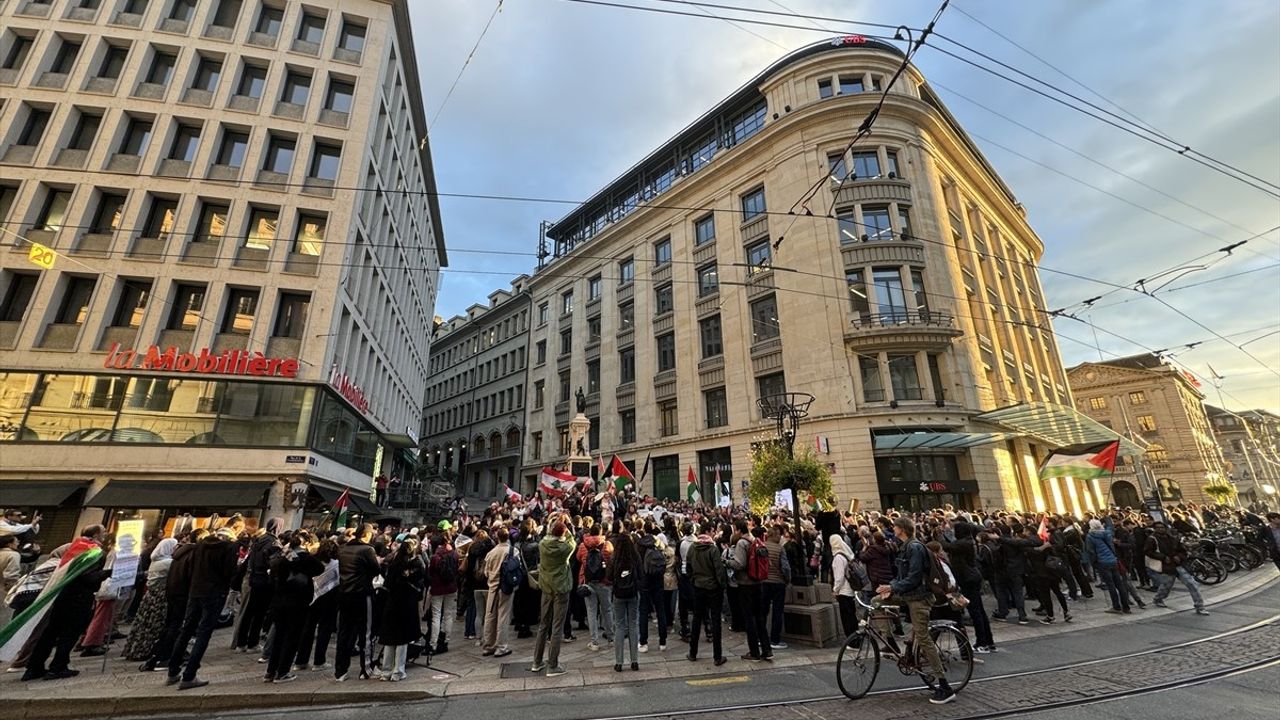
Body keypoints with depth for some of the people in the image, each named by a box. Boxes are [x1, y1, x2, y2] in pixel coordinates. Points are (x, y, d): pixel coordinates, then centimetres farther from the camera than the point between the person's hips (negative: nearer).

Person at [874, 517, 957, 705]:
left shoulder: (915, 547, -19)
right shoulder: (906, 547, 11)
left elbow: (913, 578, -23)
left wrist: (892, 587, -22)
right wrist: (890, 586, 1)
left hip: (918, 596, -9)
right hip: (907, 594, 10)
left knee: (922, 637, -7)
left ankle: (945, 688, 2)